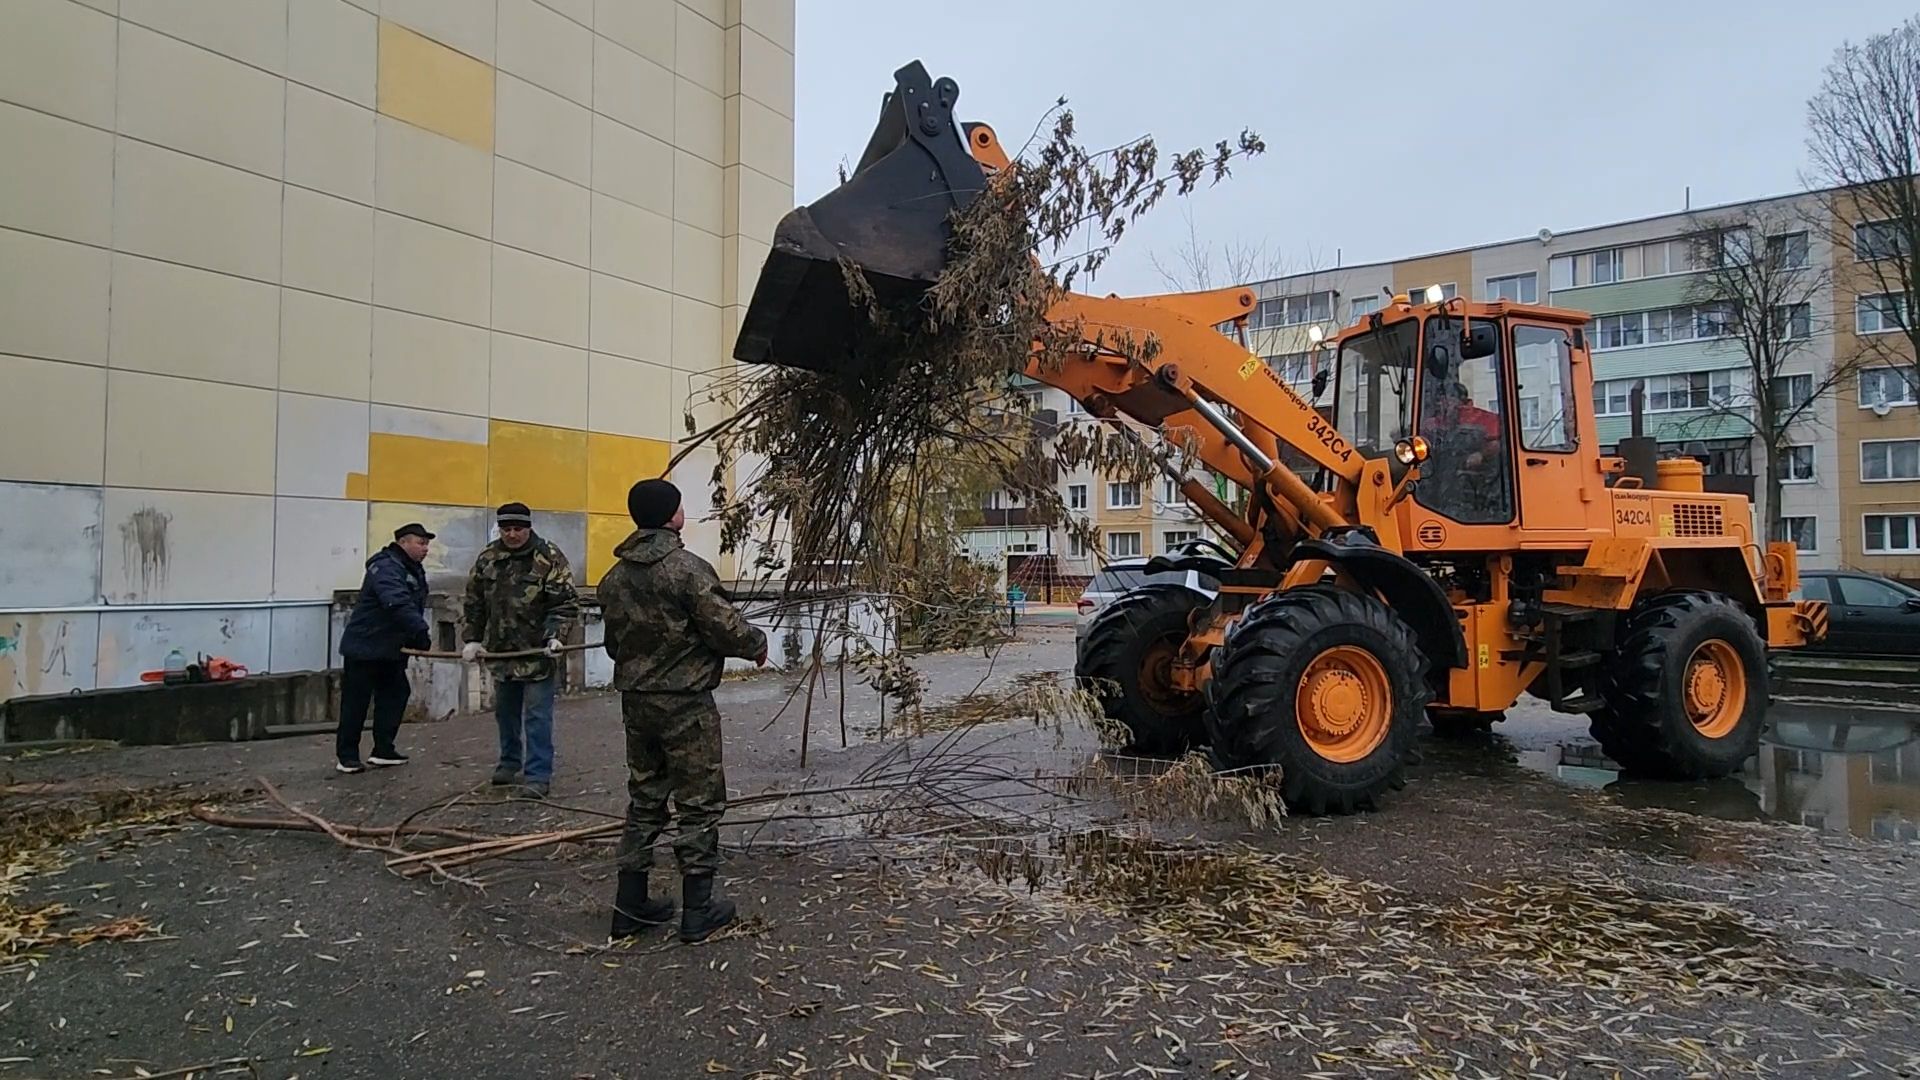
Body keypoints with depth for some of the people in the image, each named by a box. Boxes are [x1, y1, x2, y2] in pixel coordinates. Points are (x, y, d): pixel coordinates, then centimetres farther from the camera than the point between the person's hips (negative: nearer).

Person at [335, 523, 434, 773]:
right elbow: (399, 605, -36)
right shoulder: (386, 569, -21)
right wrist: (421, 633, -43)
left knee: (395, 695, 9)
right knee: (355, 701, -2)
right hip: (364, 647, -10)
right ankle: (346, 756, 7)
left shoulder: (414, 570, 11)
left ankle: (383, 750, 17)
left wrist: (415, 639, 0)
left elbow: (415, 606, 12)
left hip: (391, 649, 10)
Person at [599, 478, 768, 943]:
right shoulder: (687, 567, -17)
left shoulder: (615, 577, 6)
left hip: (636, 701, 7)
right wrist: (758, 644, 2)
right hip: (685, 703, -7)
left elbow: (613, 643, 15)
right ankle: (697, 909, 10)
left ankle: (630, 905, 22)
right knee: (700, 802, 4)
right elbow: (726, 628, -18)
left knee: (644, 799, 17)